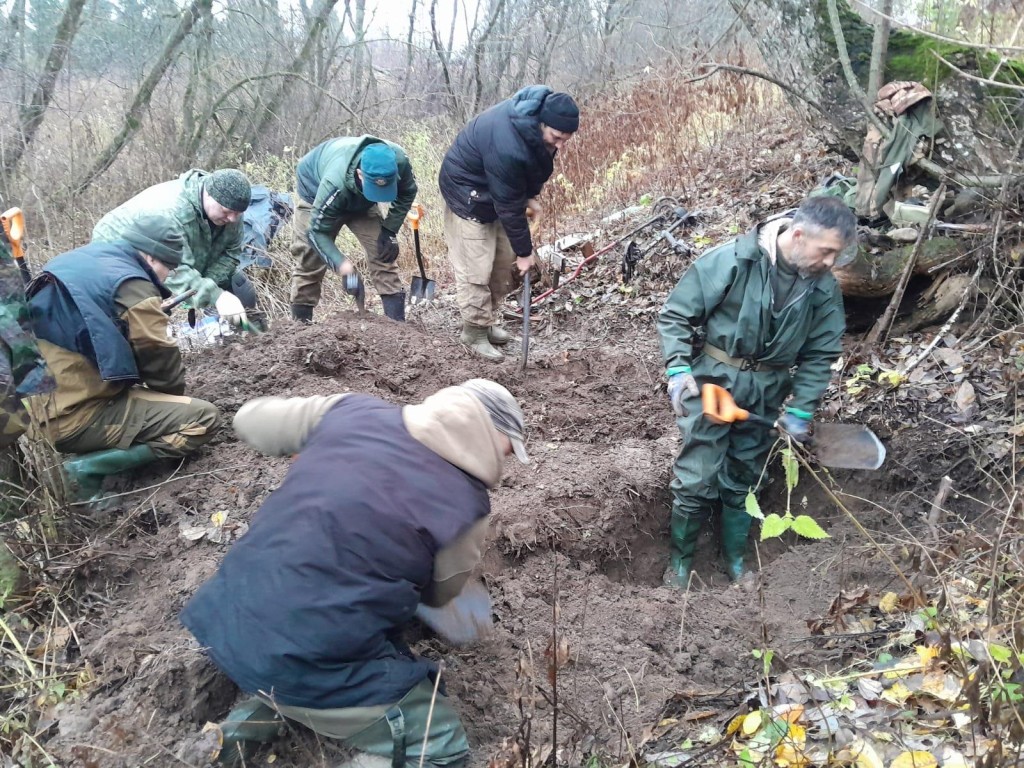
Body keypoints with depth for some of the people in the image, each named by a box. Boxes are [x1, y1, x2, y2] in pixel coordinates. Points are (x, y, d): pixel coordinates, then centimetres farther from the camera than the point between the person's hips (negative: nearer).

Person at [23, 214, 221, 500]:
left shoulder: (74, 262, 14)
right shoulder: (131, 284, -13)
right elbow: (158, 356, -7)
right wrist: (177, 396, 12)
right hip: (79, 419, -9)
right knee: (205, 417, -10)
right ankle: (91, 467, -12)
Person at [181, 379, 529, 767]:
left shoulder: (353, 411, 1)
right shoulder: (464, 504, -9)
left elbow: (250, 419, 15)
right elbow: (439, 593, 10)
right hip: (309, 663, -6)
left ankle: (259, 714, 13)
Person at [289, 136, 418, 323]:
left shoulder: (398, 161, -35)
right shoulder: (334, 184, -46)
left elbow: (407, 193, -12)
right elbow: (317, 231, -36)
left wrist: (389, 230, -19)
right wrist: (341, 264, -48)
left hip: (361, 202, 4)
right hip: (316, 193, -3)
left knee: (383, 253, -10)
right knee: (310, 262, -3)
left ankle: (397, 321, -7)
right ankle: (300, 322, 12)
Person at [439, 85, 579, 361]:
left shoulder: (544, 111, -16)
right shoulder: (507, 148, -40)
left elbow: (537, 165, 6)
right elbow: (508, 206, -30)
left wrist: (531, 196, -1)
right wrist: (524, 251, -20)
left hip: (502, 185, 8)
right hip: (468, 190, -8)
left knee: (503, 260, 12)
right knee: (475, 267, -7)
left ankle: (489, 319, 25)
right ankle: (475, 331, 6)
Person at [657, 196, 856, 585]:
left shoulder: (824, 289, -5)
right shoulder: (731, 261, -19)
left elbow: (820, 354, 4)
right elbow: (675, 314, -12)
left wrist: (801, 410, -2)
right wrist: (678, 369, -21)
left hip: (767, 393, 4)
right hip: (713, 381, -4)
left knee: (744, 480, 15)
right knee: (698, 478, -2)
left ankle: (734, 556, 34)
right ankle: (680, 560, 18)